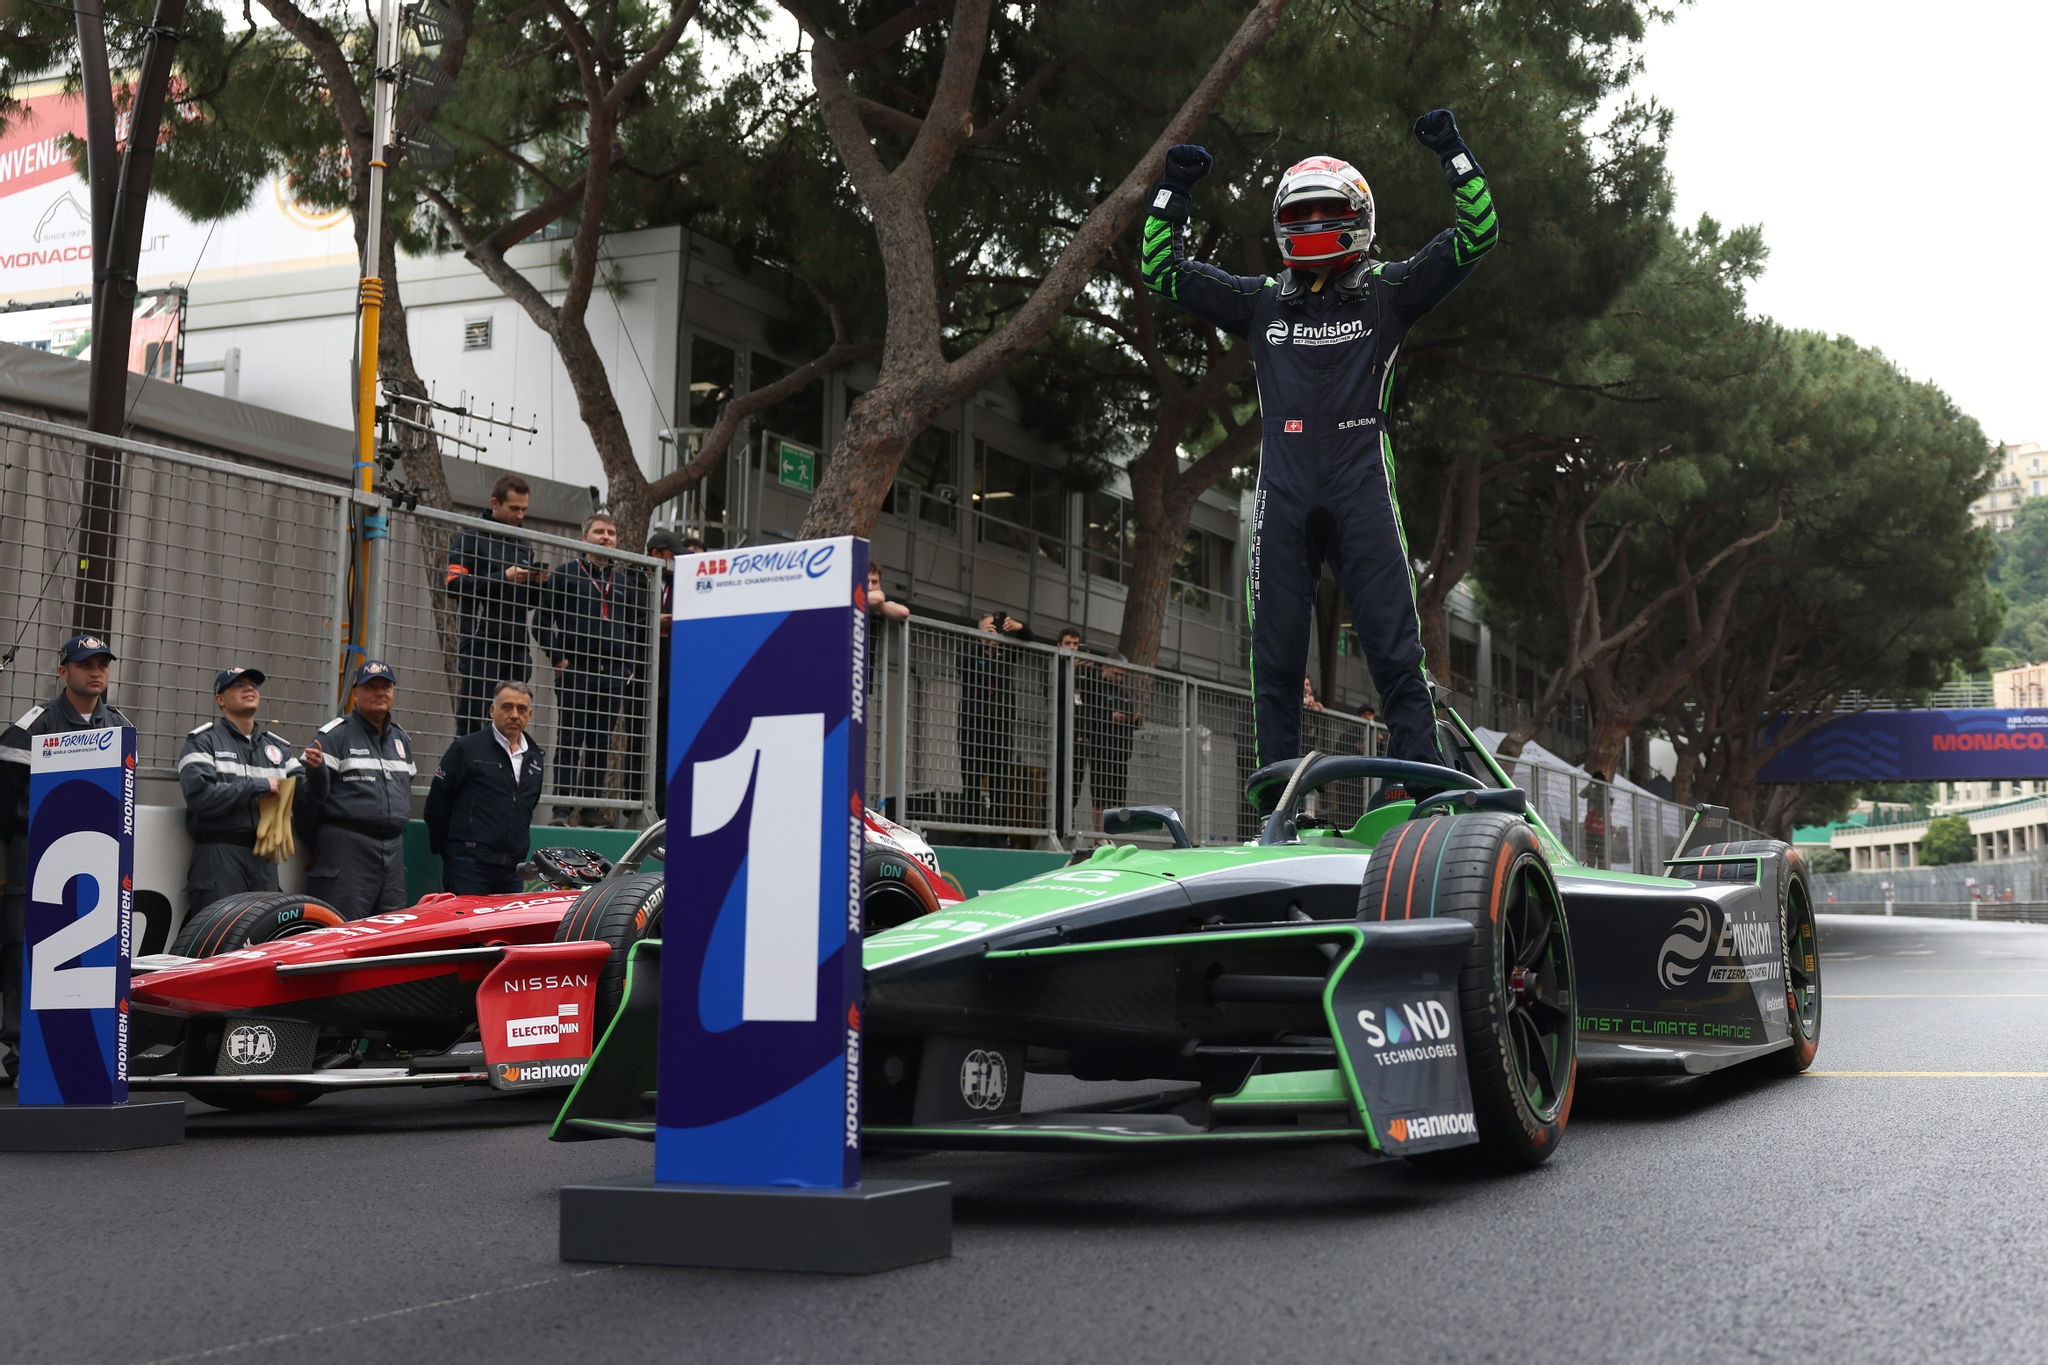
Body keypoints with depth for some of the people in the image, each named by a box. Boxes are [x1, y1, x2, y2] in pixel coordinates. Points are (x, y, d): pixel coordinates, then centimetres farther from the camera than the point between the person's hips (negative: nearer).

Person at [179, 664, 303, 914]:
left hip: (265, 857, 5)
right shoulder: (203, 741, 3)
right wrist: (259, 786, -11)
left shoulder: (277, 747, 20)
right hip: (219, 856, -5)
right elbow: (200, 796, -13)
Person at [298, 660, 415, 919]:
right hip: (346, 848, -7)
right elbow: (311, 791, -10)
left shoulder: (402, 739, 17)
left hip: (393, 850, 7)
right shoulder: (336, 734, -5)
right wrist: (316, 768, -29)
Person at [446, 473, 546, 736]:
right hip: (480, 644, -6)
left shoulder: (524, 546, 21)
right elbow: (455, 584, -11)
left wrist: (537, 583, 3)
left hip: (515, 647, 6)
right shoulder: (471, 538, 3)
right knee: (471, 719, -6)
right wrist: (503, 578, -14)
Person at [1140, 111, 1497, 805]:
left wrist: (1453, 154, 2)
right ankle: (1276, 806, 7)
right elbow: (1162, 270, 22)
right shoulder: (1261, 301, 17)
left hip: (1362, 487, -2)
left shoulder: (1387, 292, 11)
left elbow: (1476, 234, 8)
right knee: (1275, 657, 2)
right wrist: (1173, 191, 14)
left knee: (1394, 650, -5)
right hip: (1283, 489, 2)